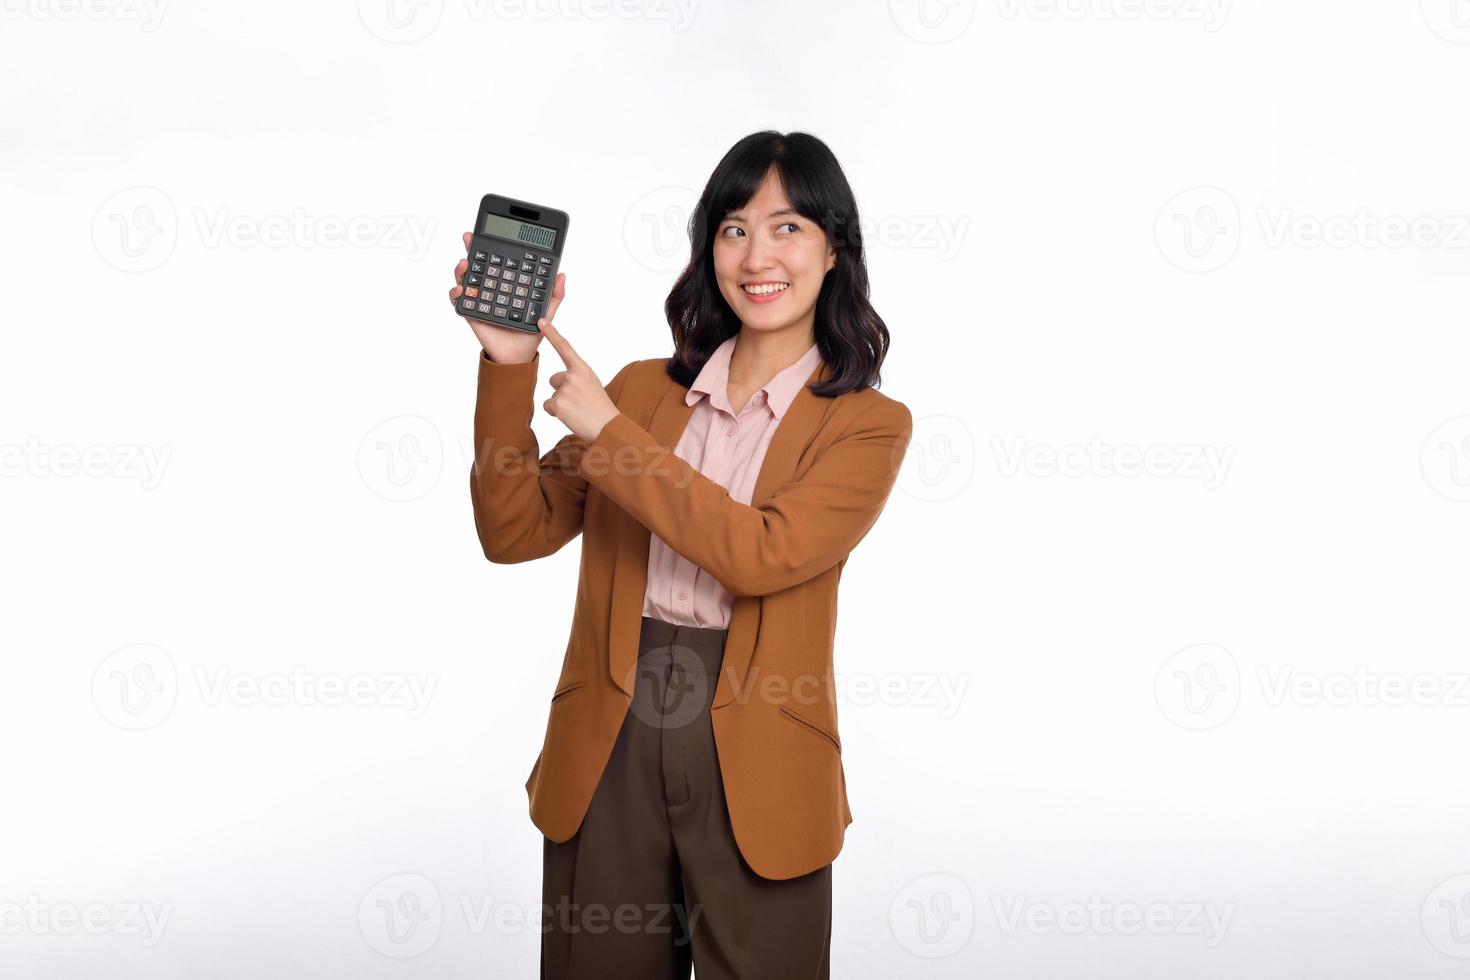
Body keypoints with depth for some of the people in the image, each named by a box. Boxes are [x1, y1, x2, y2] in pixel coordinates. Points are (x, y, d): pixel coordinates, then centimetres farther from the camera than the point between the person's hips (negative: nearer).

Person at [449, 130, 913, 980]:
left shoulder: (869, 424, -2)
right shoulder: (642, 389, 9)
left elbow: (762, 554, -18)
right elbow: (515, 532, 2)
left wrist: (609, 433, -15)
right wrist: (510, 365, -8)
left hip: (755, 771, -3)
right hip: (608, 750, 3)